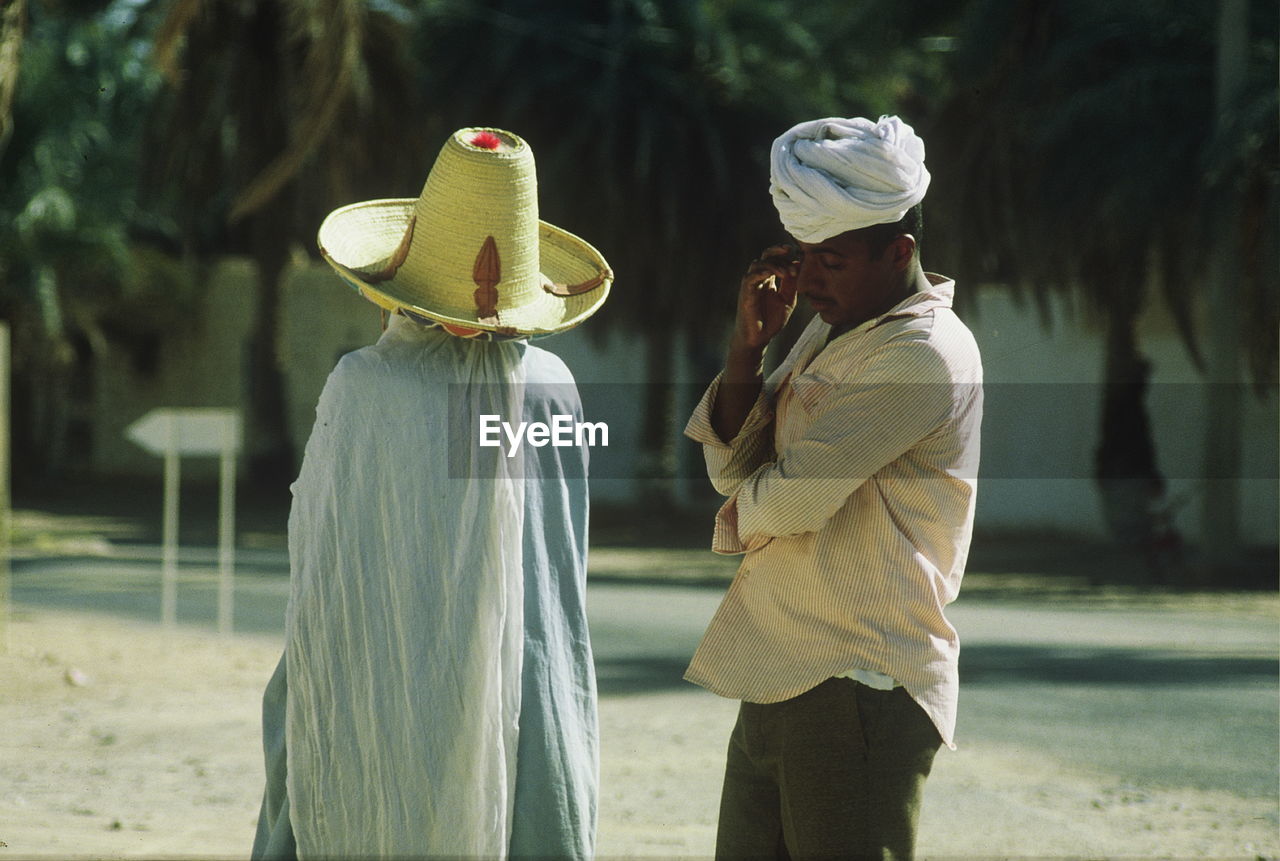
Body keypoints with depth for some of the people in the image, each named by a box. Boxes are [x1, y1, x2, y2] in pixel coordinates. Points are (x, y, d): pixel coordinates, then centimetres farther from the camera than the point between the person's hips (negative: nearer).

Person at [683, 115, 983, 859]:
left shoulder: (923, 356, -15)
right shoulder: (830, 333, 16)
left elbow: (792, 496, -18)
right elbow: (733, 465, 14)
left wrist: (741, 517, 5)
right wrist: (750, 342, 0)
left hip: (859, 693, -9)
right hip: (780, 685, 9)